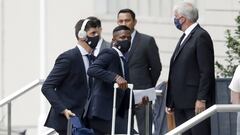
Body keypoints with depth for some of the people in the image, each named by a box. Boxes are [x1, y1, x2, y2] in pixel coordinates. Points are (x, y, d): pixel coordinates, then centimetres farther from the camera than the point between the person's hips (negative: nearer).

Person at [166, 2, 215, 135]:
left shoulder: (201, 36, -10)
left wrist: (201, 99, -19)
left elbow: (206, 71, -15)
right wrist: (170, 102, 16)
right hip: (181, 102, 9)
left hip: (196, 103, -9)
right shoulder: (185, 37, 18)